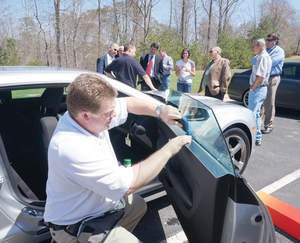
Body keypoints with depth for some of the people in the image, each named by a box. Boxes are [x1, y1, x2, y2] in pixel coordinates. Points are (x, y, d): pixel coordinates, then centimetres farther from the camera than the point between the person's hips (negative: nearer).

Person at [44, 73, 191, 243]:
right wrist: (168, 150, -26)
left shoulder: (84, 113, -13)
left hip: (101, 199, 8)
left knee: (139, 205, 22)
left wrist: (159, 111, -15)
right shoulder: (73, 149, -37)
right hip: (78, 225, -8)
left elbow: (129, 103, 1)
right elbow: (128, 184, -34)